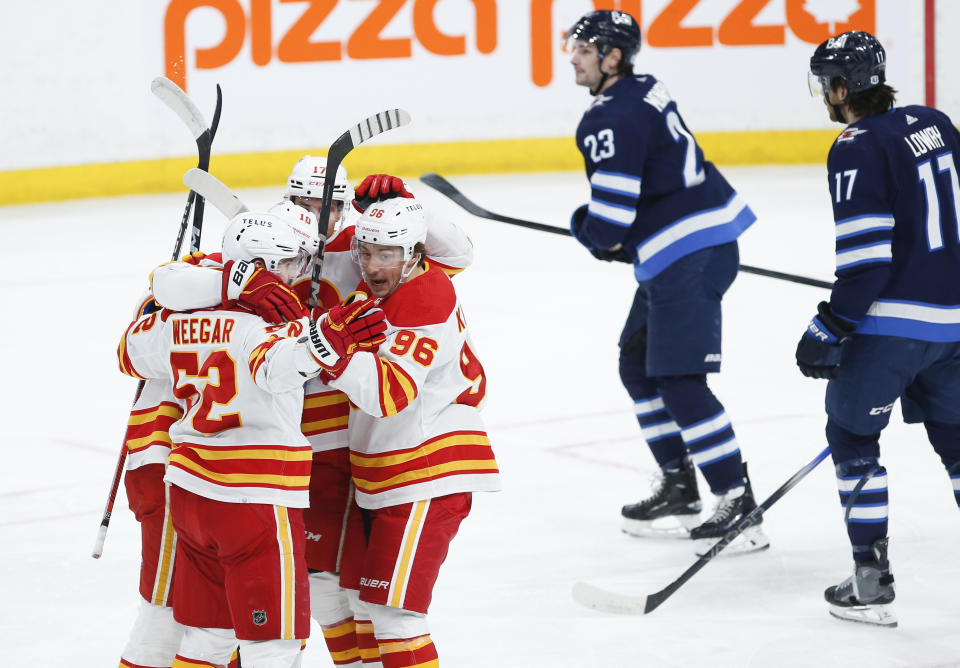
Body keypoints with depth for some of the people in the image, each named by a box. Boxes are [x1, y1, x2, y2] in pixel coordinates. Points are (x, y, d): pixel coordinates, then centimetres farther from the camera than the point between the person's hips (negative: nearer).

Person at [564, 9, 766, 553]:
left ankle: (741, 507, -12)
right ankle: (679, 490, 24)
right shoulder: (645, 91, 13)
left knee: (679, 381, -12)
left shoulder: (611, 120, -18)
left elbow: (610, 219, -20)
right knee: (638, 364, 18)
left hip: (688, 257, -11)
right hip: (705, 237, 11)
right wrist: (615, 238, 19)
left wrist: (585, 228, 3)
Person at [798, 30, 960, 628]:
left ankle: (873, 585, 3)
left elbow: (867, 257, -19)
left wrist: (830, 331, -13)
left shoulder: (857, 151, -13)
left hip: (891, 321, -7)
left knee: (852, 435, 7)